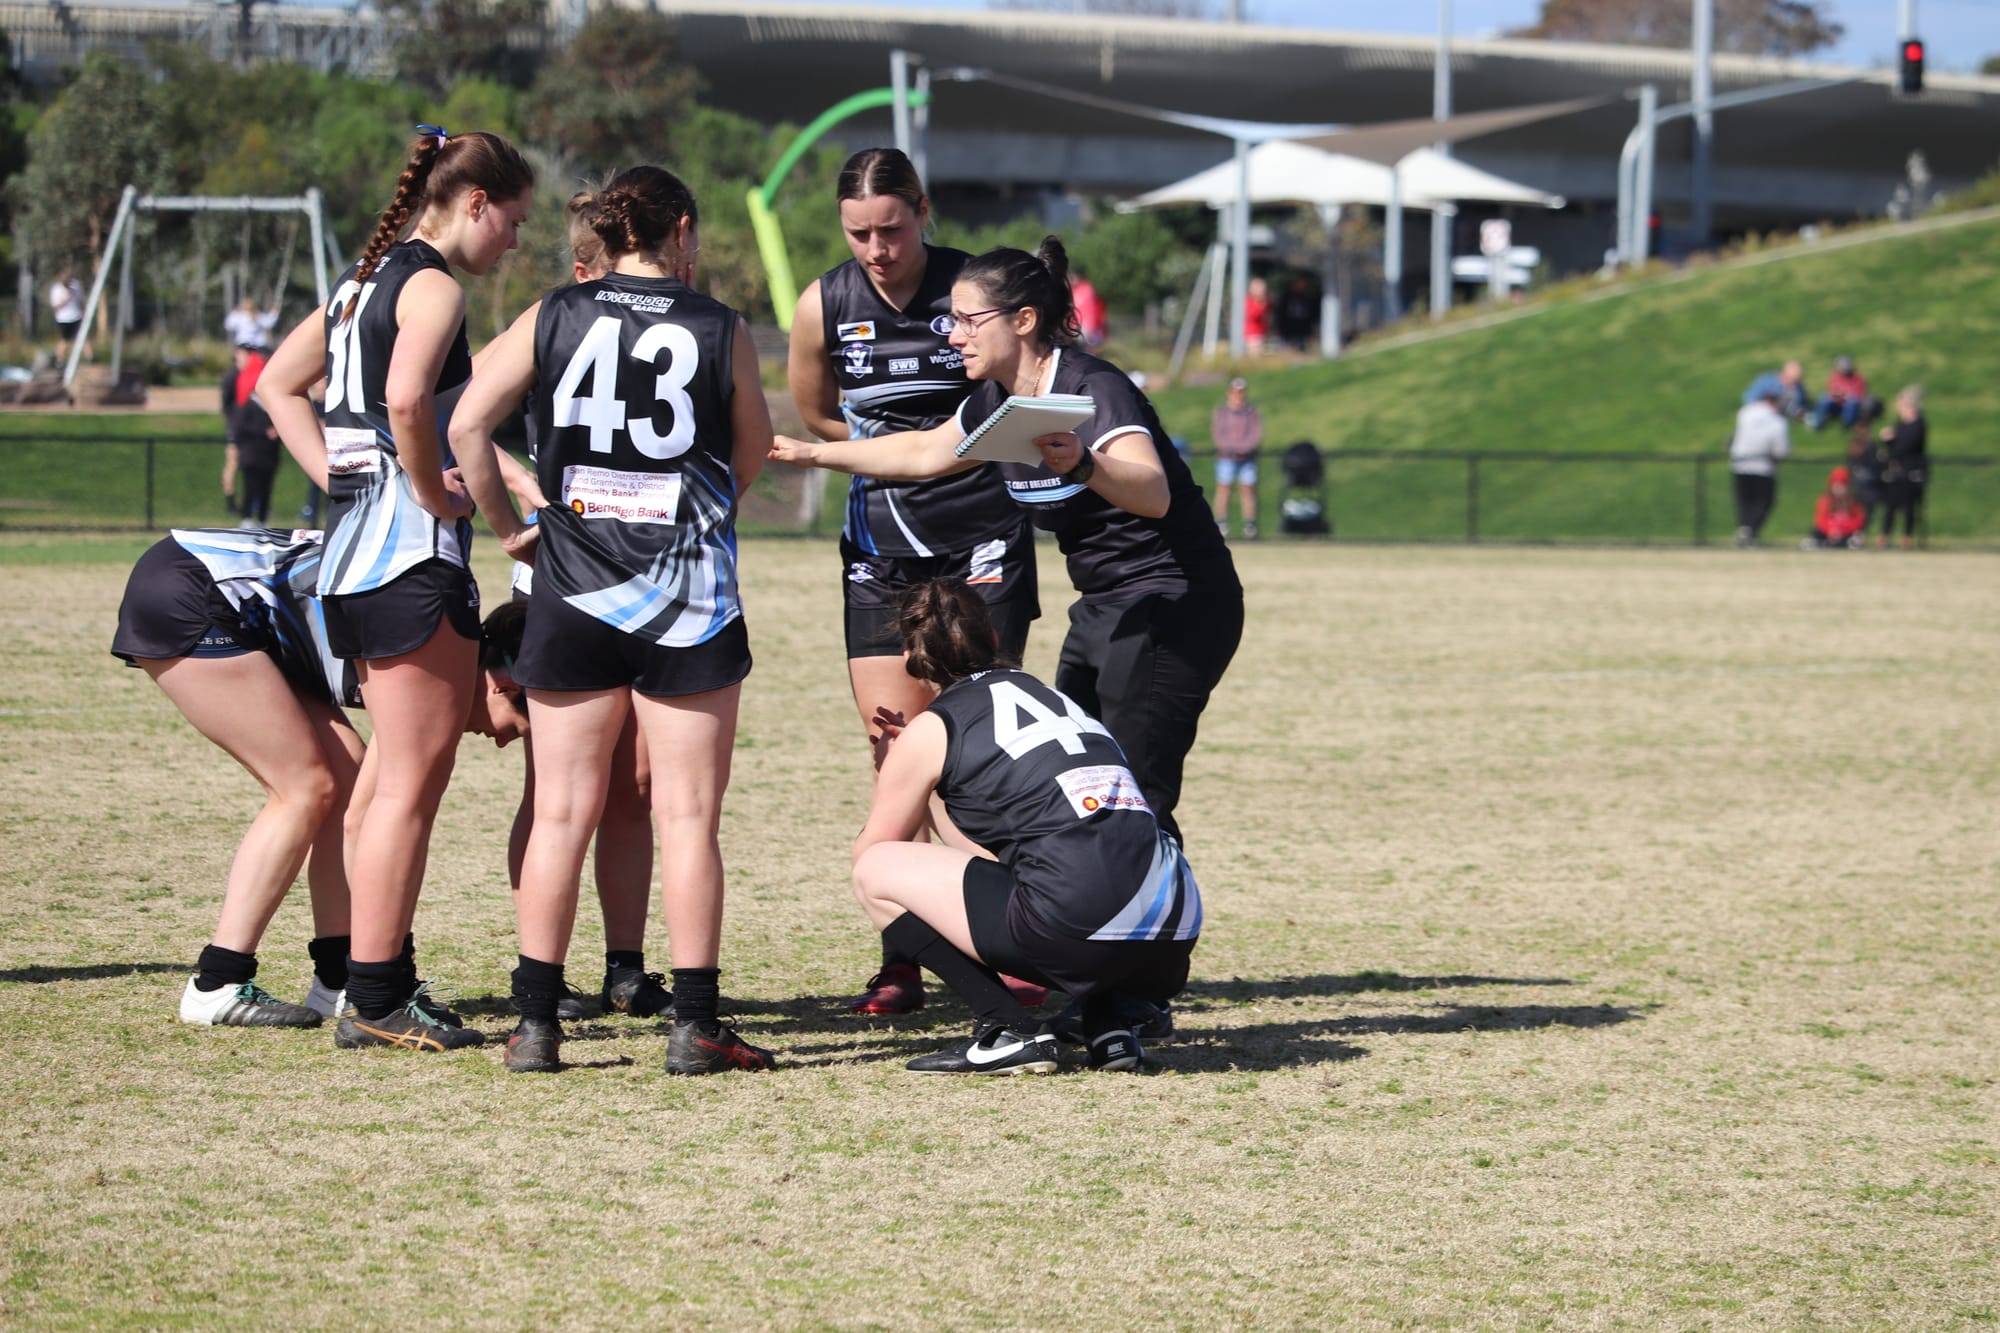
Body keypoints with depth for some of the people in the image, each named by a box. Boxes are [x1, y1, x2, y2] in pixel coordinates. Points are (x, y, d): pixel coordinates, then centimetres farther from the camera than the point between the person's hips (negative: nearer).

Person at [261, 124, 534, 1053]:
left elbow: (278, 383, 26)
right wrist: (433, 491, -14)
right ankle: (375, 1001, -5)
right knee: (413, 783, -6)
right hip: (412, 554, -10)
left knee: (402, 776, 15)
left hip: (353, 548, 10)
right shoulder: (433, 287, -10)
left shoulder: (368, 280, 18)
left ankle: (379, 986, 17)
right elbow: (406, 401, -28)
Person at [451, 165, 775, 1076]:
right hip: (691, 595, -2)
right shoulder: (720, 331, -1)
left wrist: (507, 526, 6)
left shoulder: (554, 318, 2)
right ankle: (694, 1025, 1)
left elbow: (467, 425, -4)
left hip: (574, 592, 2)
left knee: (562, 813, 7)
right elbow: (752, 454, 10)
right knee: (687, 818, 1)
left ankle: (536, 1023, 7)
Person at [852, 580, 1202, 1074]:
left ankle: (1010, 1034, 1)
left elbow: (869, 851, 22)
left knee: (876, 872, 11)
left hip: (1079, 931, -7)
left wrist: (890, 773, 39)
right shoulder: (1052, 696, 26)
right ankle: (1109, 1025, 16)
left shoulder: (930, 732, 7)